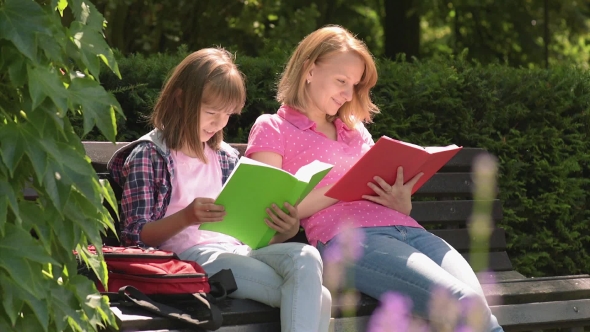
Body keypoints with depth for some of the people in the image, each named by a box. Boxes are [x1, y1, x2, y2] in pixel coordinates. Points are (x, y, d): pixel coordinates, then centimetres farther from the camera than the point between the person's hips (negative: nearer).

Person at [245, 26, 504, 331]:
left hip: (405, 228, 6)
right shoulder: (272, 129, 13)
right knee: (464, 303, -30)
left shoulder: (356, 130, 30)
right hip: (347, 237, -6)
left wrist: (401, 201, -2)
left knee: (474, 303, -26)